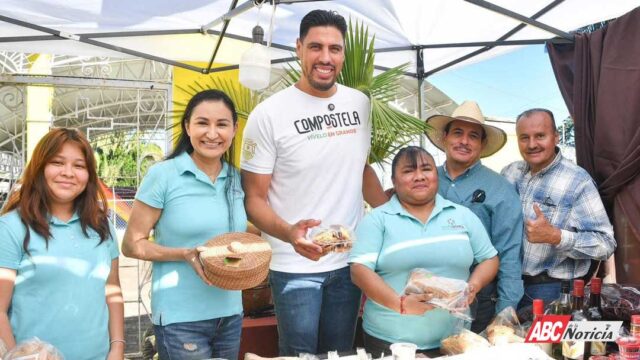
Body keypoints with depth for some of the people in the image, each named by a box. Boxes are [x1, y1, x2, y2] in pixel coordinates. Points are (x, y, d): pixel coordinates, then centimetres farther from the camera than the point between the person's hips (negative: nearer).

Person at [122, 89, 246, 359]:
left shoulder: (235, 178, 5)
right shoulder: (163, 175, -10)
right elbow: (131, 245, -7)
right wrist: (185, 254, -21)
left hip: (231, 314, 5)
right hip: (181, 318, -5)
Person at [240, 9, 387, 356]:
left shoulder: (359, 103, 2)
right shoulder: (269, 114, -13)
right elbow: (254, 198, -11)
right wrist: (289, 233, -29)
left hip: (349, 260, 5)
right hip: (295, 267, -4)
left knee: (341, 352, 19)